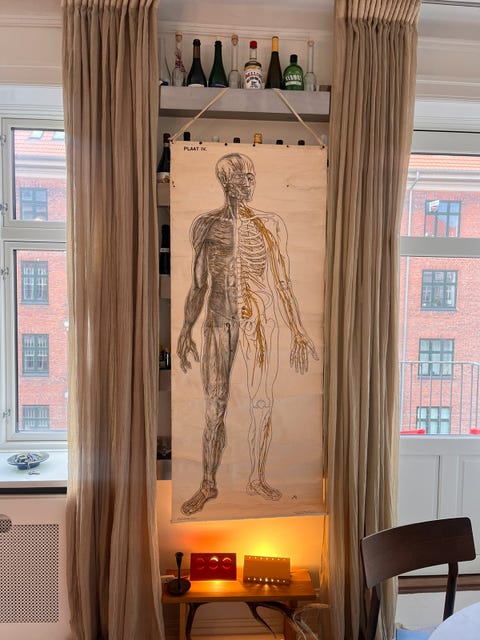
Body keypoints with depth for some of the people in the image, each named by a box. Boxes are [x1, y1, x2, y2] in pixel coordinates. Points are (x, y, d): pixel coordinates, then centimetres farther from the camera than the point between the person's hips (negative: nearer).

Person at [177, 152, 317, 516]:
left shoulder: (271, 225, 5)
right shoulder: (205, 225, 6)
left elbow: (283, 284, 6)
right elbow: (199, 285, 10)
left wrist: (298, 332, 3)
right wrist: (186, 330, 8)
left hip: (261, 319, 0)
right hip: (218, 321, 0)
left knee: (262, 402, 5)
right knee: (215, 406, 4)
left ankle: (257, 478, 26)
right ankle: (209, 484, 21)